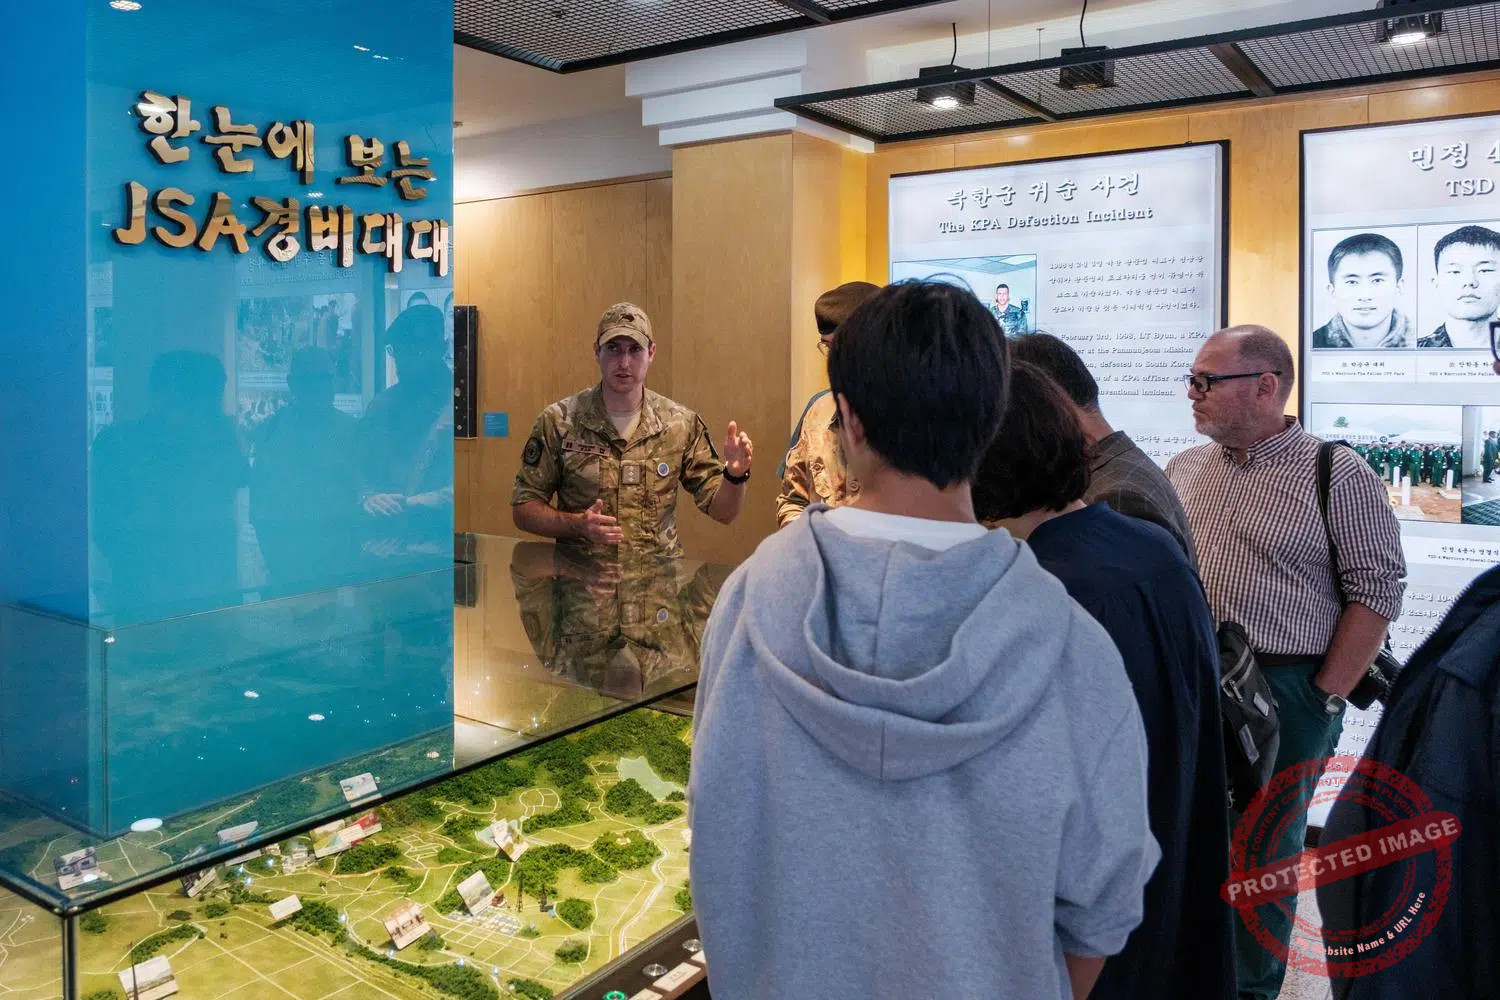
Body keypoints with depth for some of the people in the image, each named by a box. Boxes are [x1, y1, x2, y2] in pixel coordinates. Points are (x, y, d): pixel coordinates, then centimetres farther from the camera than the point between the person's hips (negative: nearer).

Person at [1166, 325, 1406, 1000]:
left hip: (1287, 696, -4)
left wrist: (1325, 698, -11)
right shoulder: (1182, 470, 8)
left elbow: (1377, 589, -8)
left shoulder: (1338, 475, -7)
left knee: (1264, 854, 10)